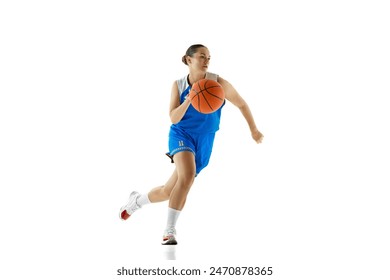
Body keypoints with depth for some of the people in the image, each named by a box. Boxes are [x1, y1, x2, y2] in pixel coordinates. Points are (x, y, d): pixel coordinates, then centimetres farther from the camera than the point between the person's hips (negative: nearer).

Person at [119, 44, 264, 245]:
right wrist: (189, 100, -24)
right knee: (188, 175, -31)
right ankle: (170, 231, -24)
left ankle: (136, 200, 35)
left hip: (204, 143, 2)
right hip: (182, 134, -1)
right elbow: (173, 118, -7)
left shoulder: (217, 83, -5)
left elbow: (241, 104, 6)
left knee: (169, 191, 4)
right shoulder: (178, 85, 0)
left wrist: (253, 130, 11)